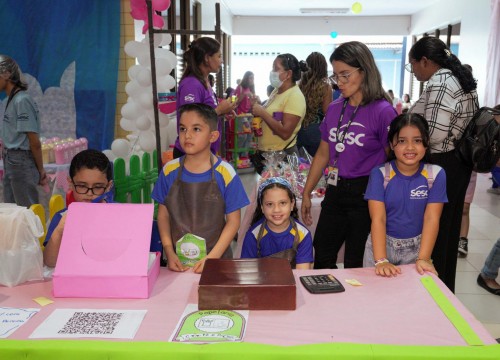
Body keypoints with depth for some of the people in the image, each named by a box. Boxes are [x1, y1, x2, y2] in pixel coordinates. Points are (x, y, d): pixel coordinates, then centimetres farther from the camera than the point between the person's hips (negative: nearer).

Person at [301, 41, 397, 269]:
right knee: (321, 259, 13)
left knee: (354, 263, 7)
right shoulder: (334, 108, 6)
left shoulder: (383, 111, -12)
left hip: (366, 194, -6)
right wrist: (306, 193, 15)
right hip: (335, 192, 6)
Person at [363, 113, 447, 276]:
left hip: (416, 247, 1)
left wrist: (423, 258, -23)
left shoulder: (436, 175, -8)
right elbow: (378, 219, -17)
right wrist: (381, 260, -28)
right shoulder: (379, 173, -12)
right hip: (382, 244, 0)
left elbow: (431, 219, -11)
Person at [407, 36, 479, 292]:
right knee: (449, 228, 17)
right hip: (460, 163, 10)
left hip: (441, 165, -10)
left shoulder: (439, 84, -17)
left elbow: (434, 134, -25)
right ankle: (445, 290, 31)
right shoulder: (461, 79, 13)